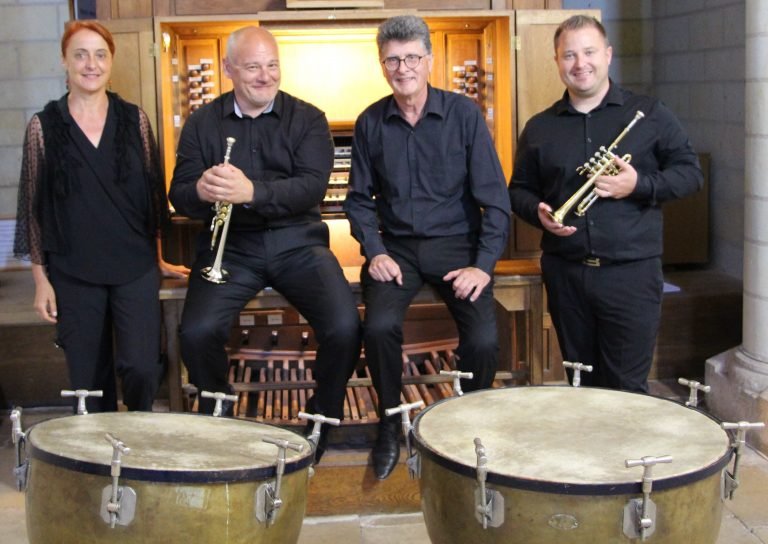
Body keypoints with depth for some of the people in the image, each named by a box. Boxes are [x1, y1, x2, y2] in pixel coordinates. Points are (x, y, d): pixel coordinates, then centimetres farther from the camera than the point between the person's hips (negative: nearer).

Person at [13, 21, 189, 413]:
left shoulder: (134, 120, 3)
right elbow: (33, 207, 1)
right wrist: (40, 279, -1)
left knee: (141, 368, -6)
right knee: (88, 378, 6)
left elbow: (153, 191, 9)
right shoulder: (44, 126, -1)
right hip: (73, 273, 0)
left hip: (135, 268, 0)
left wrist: (158, 257, 10)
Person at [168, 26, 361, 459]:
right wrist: (201, 191, -23)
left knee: (345, 328, -23)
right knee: (197, 332, -25)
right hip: (231, 244, 1)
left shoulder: (308, 119, 4)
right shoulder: (202, 123, 9)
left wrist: (251, 191, -29)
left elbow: (312, 186, -11)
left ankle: (322, 422, 6)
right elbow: (179, 193, 3)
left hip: (297, 240, 0)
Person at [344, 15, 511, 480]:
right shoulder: (371, 123, 3)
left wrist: (483, 264, -15)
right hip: (397, 247, 2)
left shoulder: (464, 114, -5)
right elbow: (360, 198, 10)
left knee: (484, 340, -23)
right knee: (379, 326, -27)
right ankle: (390, 423, 0)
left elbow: (494, 197, -6)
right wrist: (374, 251, -6)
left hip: (456, 242, -1)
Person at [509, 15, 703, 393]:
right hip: (565, 273, 3)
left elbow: (690, 172, 2)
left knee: (627, 387, 0)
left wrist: (639, 185, -15)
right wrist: (539, 213, -7)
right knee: (581, 384, 13)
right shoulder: (539, 128, 10)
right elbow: (519, 190, 15)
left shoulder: (649, 114, 2)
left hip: (631, 272, -3)